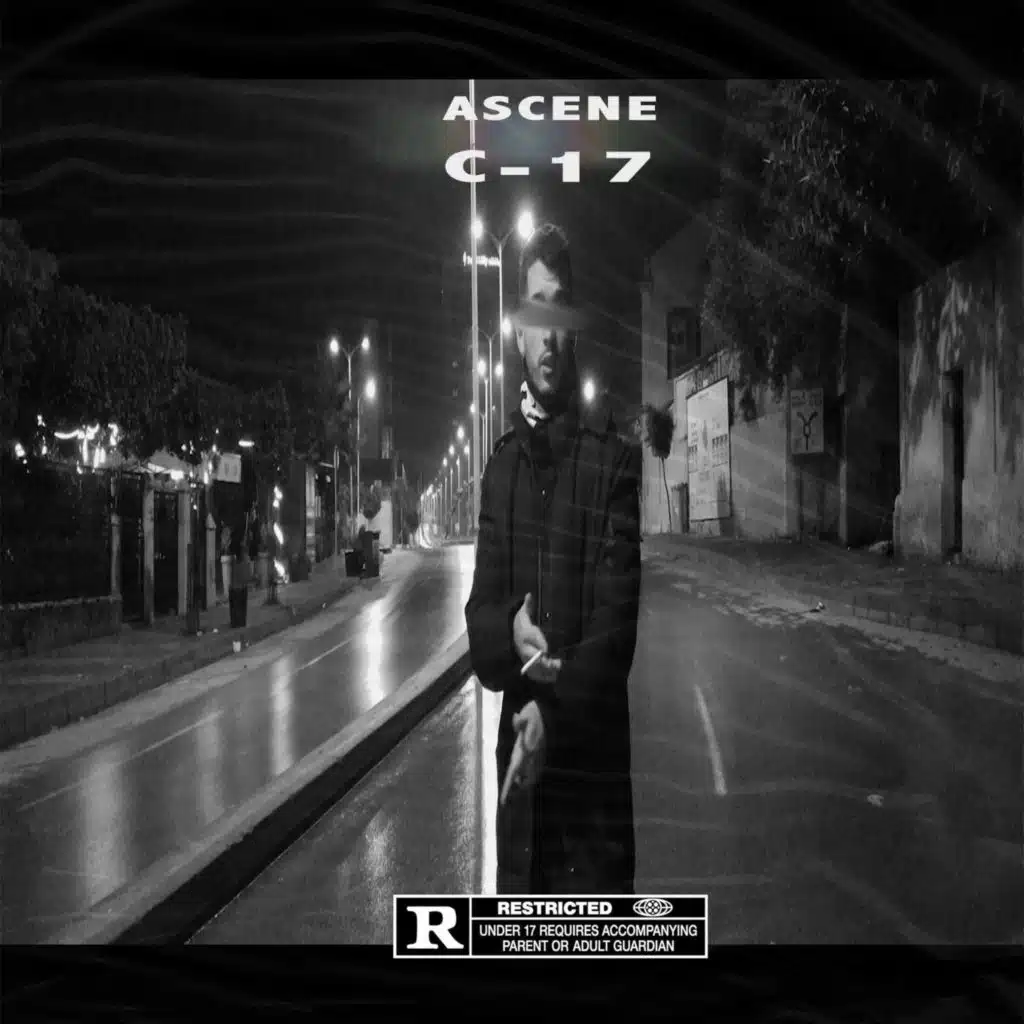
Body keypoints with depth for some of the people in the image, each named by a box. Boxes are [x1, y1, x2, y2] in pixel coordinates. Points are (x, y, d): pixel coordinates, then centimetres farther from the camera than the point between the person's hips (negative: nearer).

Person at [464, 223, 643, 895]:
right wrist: (509, 633, -15)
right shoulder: (502, 463, 10)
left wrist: (557, 710, -23)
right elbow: (479, 611, 7)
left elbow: (618, 620, -12)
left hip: (595, 757, -5)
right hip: (519, 746, 5)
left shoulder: (615, 457, -8)